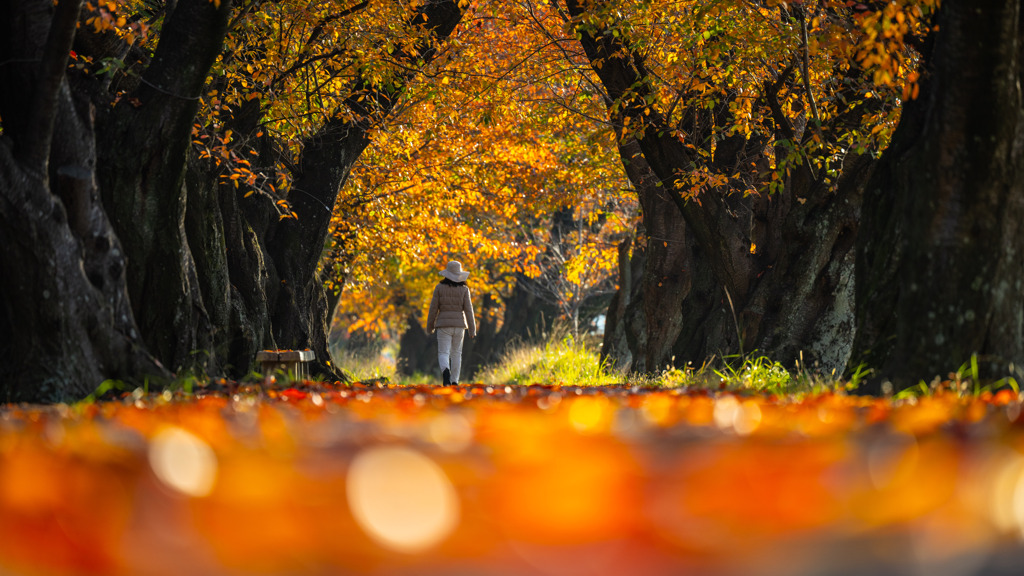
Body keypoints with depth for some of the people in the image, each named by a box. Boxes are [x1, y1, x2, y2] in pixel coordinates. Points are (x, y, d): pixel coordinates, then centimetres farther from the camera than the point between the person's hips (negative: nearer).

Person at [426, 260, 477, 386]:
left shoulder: (439, 288, -3)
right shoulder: (464, 289, -2)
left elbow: (433, 308, -1)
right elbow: (468, 310, -5)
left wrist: (430, 325, 11)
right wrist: (472, 330, -2)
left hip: (444, 324, -1)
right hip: (459, 324, 1)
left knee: (443, 353, -2)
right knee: (456, 353, 15)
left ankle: (445, 371, -32)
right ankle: (454, 380, 13)